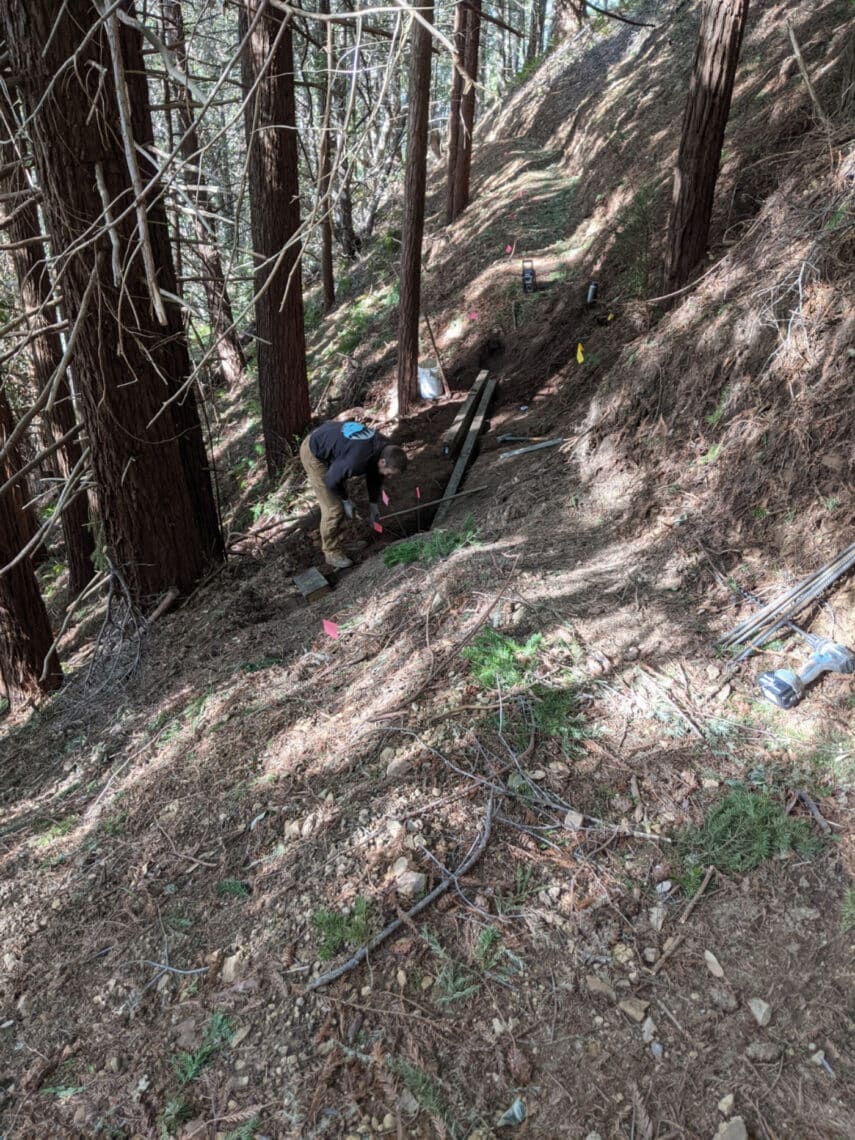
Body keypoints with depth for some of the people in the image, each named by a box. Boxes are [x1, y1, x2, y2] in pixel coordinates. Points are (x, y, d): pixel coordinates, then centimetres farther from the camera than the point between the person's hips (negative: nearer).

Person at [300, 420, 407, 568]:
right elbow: (331, 481, -24)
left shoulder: (386, 447, -13)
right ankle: (332, 552, 9)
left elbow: (374, 475, 7)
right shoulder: (356, 461, -40)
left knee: (341, 501, 15)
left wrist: (374, 504, 11)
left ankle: (339, 539, 30)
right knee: (333, 508, -6)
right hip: (313, 452, -8)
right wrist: (346, 500, -8)